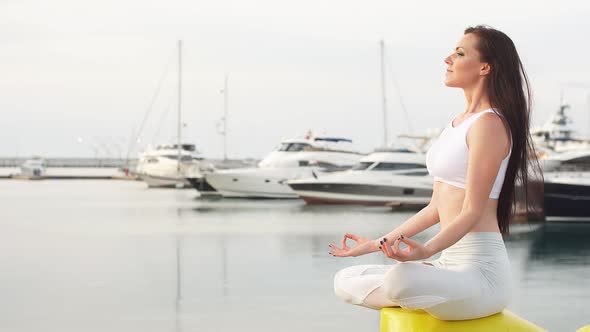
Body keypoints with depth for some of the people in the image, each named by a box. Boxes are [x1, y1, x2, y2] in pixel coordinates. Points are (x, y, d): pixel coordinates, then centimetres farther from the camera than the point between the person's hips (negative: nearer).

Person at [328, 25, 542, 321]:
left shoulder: (489, 124, -11)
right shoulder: (456, 124, 17)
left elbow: (472, 212, -17)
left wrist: (425, 251, -32)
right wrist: (377, 244, 22)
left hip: (480, 270, -9)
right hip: (449, 264, 9)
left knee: (400, 279, -37)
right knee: (345, 280, 4)